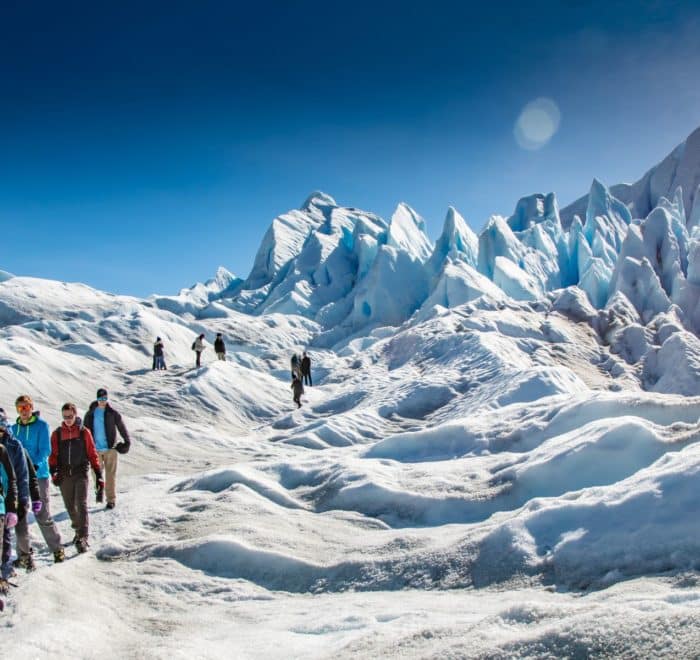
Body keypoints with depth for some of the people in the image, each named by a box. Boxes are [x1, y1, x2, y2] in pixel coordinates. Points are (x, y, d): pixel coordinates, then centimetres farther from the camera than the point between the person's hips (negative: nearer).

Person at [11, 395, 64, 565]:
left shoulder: (42, 425, -2)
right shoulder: (14, 428, 11)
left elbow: (45, 450, -9)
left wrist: (35, 465, -24)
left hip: (38, 475, -5)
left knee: (42, 515, -3)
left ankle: (57, 549, 10)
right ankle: (24, 552, 18)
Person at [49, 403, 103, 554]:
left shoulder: (84, 432, 1)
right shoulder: (57, 434, 7)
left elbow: (92, 454, 4)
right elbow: (53, 455, 7)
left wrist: (99, 475, 0)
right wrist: (53, 472, -9)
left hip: (81, 474, -3)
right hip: (64, 475, 3)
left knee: (81, 505, -12)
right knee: (70, 506, 12)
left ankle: (82, 538, -15)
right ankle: (79, 529, 34)